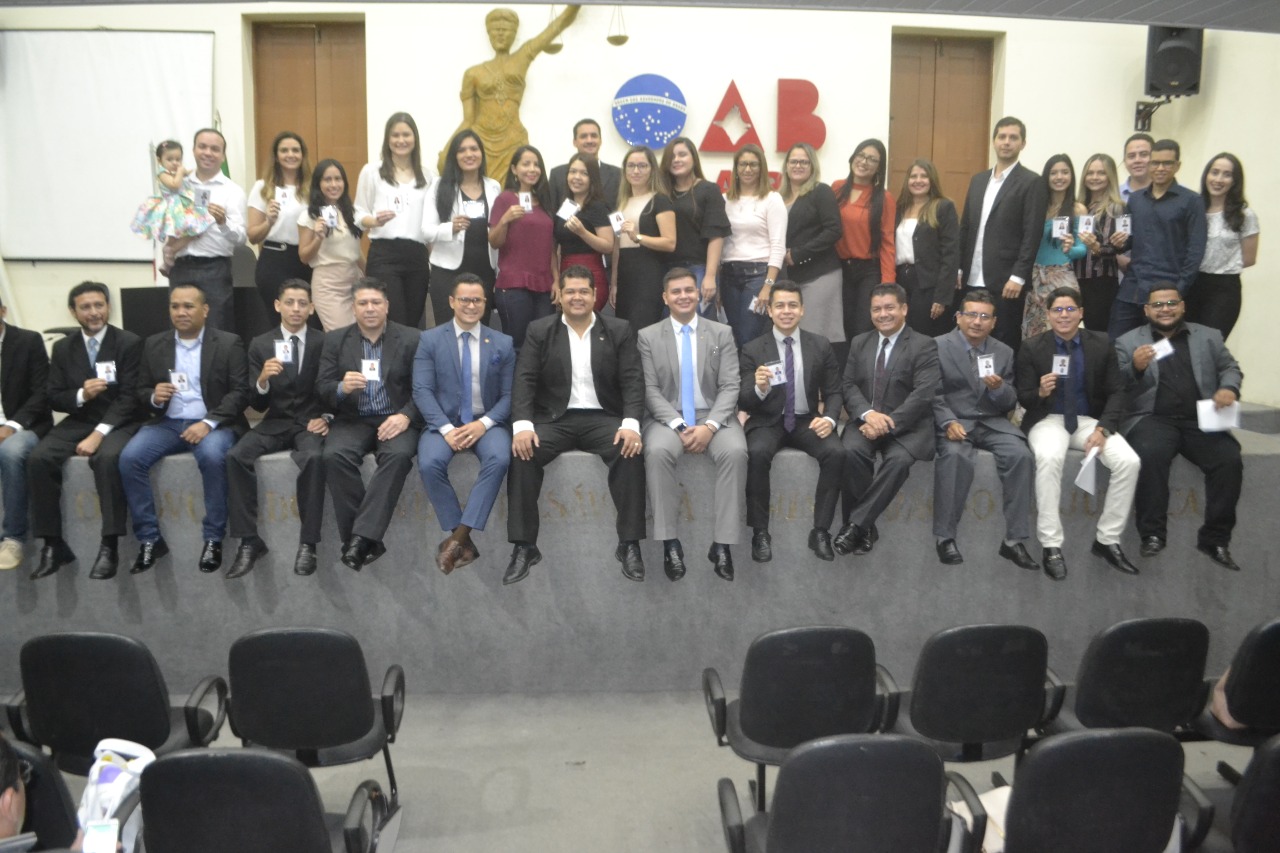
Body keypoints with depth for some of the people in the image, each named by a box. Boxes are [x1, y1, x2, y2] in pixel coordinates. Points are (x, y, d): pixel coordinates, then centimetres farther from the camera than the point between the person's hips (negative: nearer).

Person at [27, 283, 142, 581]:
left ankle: (109, 546, -30)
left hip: (118, 422, -4)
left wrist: (99, 433, -22)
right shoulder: (63, 348, 10)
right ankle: (53, 544, -13)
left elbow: (129, 397, -11)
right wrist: (80, 395, -15)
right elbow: (54, 397, 9)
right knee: (38, 458, -22)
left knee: (108, 457, -36)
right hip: (78, 422, 5)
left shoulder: (129, 343, -5)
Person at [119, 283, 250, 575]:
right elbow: (141, 392, 15)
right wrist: (154, 397, -11)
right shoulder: (153, 344, 13)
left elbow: (240, 392, -7)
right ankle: (150, 539, -11)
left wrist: (208, 423, -20)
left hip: (212, 423, -4)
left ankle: (213, 539, -20)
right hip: (166, 423, 4)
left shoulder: (229, 343, 1)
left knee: (213, 457, -35)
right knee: (129, 458, -22)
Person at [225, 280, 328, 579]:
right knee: (235, 456, -25)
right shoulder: (260, 344, 6)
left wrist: (326, 418, -13)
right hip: (276, 422, 3)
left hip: (311, 422, -2)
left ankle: (307, 543, -27)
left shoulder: (325, 343, 2)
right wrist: (262, 381, -20)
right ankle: (249, 541, -18)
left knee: (313, 458, -35)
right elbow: (258, 405, 3)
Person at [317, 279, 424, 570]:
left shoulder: (411, 339, 4)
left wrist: (405, 416, -19)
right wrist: (342, 388, -19)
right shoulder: (335, 340, 9)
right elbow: (321, 390, 4)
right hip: (353, 421, 2)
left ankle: (362, 536, -31)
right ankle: (363, 540, -23)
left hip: (396, 419, -1)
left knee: (399, 455, -34)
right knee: (334, 455, -30)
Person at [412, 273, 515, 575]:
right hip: (443, 423, 0)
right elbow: (422, 391, -3)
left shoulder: (503, 343, 9)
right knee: (429, 462, -31)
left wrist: (484, 423, -15)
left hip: (487, 423, 1)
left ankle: (458, 536, -26)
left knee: (500, 458, -32)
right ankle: (463, 540, -18)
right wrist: (446, 429, -18)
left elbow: (509, 395, 4)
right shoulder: (429, 340, 6)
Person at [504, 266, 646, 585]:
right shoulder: (539, 331, 8)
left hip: (603, 417, 0)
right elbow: (523, 380, -2)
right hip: (554, 418, 1)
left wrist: (631, 424, -20)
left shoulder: (620, 330, 7)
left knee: (630, 452, -30)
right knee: (521, 453, -28)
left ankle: (629, 545, -19)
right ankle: (524, 546, -17)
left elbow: (633, 381, -2)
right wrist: (522, 424, -20)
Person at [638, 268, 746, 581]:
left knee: (735, 452, -32)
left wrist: (709, 426, -18)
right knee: (657, 451, -34)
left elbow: (730, 387, -1)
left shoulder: (722, 333, 7)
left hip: (714, 417, 1)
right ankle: (670, 542, -25)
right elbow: (650, 390, -2)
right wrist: (679, 426, -16)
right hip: (668, 418, 0)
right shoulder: (648, 336, 5)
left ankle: (722, 544, -26)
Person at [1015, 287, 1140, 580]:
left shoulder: (1101, 344, 4)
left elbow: (1116, 392, 2)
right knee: (1049, 458, -36)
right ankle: (1051, 545, -28)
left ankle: (1107, 540, -7)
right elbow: (1024, 399, -1)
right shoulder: (1032, 347, -2)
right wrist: (1041, 392, -25)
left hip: (1089, 420, 3)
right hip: (1048, 420, -3)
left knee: (1129, 461, -23)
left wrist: (1103, 428, -15)